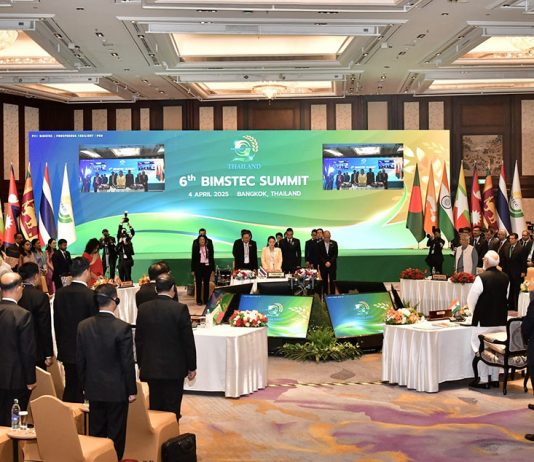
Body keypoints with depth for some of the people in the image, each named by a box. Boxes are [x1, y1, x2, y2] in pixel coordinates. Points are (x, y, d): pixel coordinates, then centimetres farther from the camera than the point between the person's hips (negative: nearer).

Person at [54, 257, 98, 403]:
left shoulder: (60, 293, 0)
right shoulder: (91, 295, -17)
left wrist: (61, 346, 17)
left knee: (70, 388, 16)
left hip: (66, 350, 5)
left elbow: (56, 322, 7)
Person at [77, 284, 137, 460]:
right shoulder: (122, 328, -18)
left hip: (94, 389, 5)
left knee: (96, 432, 15)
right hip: (117, 390, -4)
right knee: (115, 434, 7)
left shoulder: (83, 326, -4)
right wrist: (132, 390, -3)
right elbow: (128, 363, -14)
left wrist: (85, 385, 16)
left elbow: (80, 360, 4)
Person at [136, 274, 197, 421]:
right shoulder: (180, 309, -12)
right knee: (172, 410, 3)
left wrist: (140, 364, 17)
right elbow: (188, 340, -8)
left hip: (150, 368, 3)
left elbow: (138, 339, 6)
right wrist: (192, 367, 2)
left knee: (155, 409, 11)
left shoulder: (143, 308, -1)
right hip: (174, 368, -3)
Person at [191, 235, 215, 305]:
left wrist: (213, 268, 4)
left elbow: (212, 258, 8)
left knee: (206, 284, 6)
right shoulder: (195, 248, 1)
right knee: (198, 284, 2)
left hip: (207, 267, 2)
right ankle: (199, 300, 6)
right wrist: (193, 270, -3)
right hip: (198, 267, -2)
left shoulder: (209, 248, 5)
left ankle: (206, 300, 13)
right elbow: (193, 259, 1)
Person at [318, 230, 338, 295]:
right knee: (324, 281, 2)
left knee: (332, 281, -3)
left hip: (332, 265, 0)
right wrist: (325, 262, -10)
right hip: (323, 265, 0)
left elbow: (335, 254, 0)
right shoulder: (319, 244, 2)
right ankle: (325, 294, 7)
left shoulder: (334, 243, 3)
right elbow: (319, 255, 0)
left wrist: (330, 262, -11)